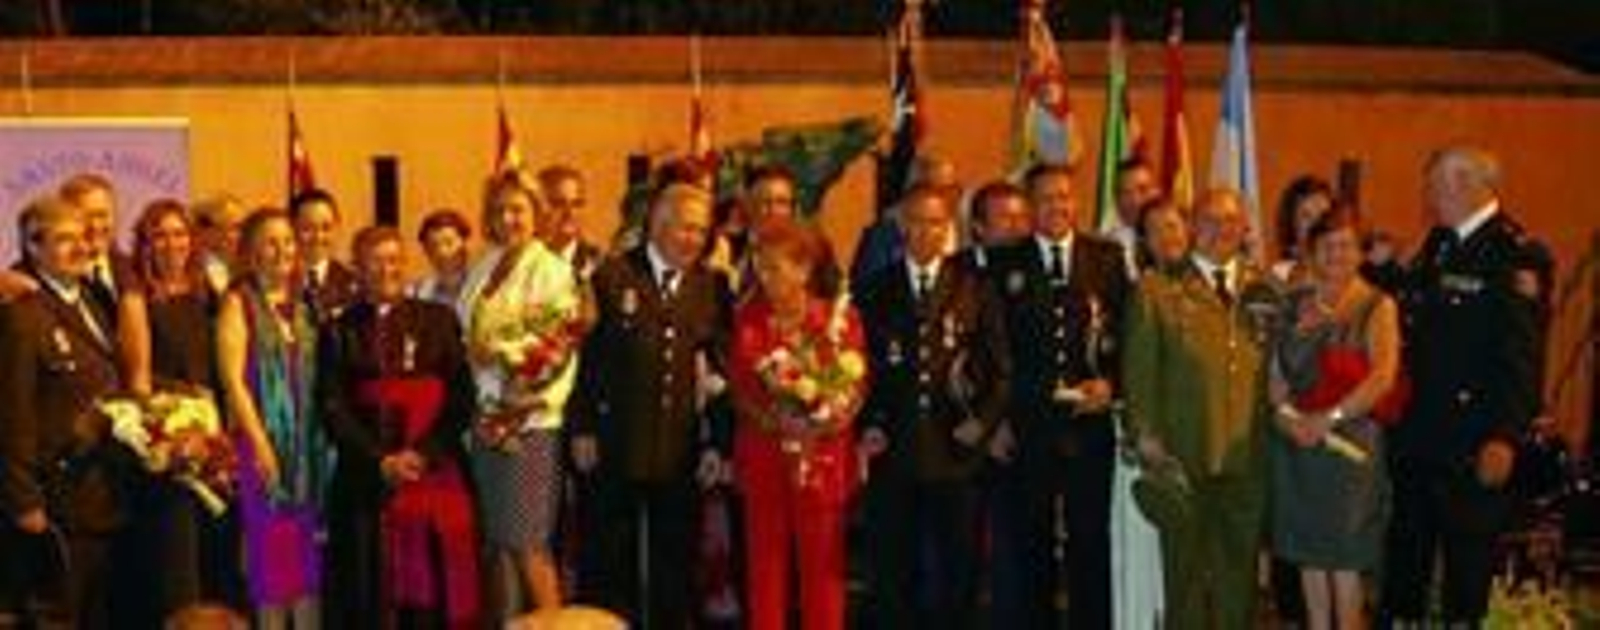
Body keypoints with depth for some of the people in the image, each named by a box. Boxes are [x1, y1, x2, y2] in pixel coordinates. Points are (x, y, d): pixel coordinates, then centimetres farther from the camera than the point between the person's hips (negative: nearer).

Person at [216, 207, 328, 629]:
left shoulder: (302, 304, 13)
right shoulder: (238, 303, -2)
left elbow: (320, 376, 13)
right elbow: (232, 378, -9)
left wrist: (327, 436, 3)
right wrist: (259, 441, -16)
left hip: (310, 442, 5)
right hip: (266, 441, -5)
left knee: (310, 547, 6)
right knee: (272, 546, -2)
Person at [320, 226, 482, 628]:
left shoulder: (439, 320, 11)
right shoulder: (339, 332, 9)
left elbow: (463, 397, 3)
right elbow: (333, 409, 1)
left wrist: (424, 453, -10)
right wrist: (380, 461, -11)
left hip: (438, 476, 1)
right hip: (369, 481, 0)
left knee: (437, 592, -1)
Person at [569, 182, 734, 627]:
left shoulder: (712, 287, 5)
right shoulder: (613, 276, -2)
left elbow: (722, 370, 5)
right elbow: (586, 355, -3)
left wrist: (717, 442, 1)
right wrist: (583, 429, -6)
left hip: (682, 450, 2)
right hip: (615, 445, -2)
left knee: (674, 564, 10)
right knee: (609, 562, 8)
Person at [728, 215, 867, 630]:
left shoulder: (839, 316, -1)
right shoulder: (747, 318, 5)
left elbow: (856, 382, -1)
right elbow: (739, 385, 1)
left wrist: (825, 413, -18)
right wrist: (782, 417, -13)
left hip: (822, 459, -1)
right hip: (763, 458, 1)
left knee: (823, 566, 4)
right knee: (765, 565, 5)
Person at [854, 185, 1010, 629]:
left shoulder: (976, 291, 8)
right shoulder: (873, 291, 9)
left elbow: (999, 369, 7)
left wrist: (982, 422, -5)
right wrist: (867, 426, -2)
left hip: (955, 454, 0)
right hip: (892, 456, 0)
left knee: (957, 574, 4)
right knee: (893, 573, 5)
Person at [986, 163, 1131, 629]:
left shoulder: (1107, 258, 8)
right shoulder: (1005, 264, 4)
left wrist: (1110, 382, -10)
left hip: (1090, 420, 1)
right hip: (1028, 424, -1)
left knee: (1092, 536, 4)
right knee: (1032, 541, 7)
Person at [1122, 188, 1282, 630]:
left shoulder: (1265, 291, 12)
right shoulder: (1158, 290, 3)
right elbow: (1139, 372, 0)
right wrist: (1147, 440, -5)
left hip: (1247, 460, 3)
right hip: (1181, 459, -2)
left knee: (1240, 576, 9)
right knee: (1185, 573, 4)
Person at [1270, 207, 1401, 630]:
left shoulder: (1377, 306, -1)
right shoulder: (1295, 303, 12)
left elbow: (1383, 377, -12)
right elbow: (1277, 371, 8)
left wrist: (1329, 419, -17)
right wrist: (1285, 412, -10)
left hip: (1350, 440, -4)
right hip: (1296, 441, 4)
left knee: (1346, 552, -3)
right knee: (1307, 547, 8)